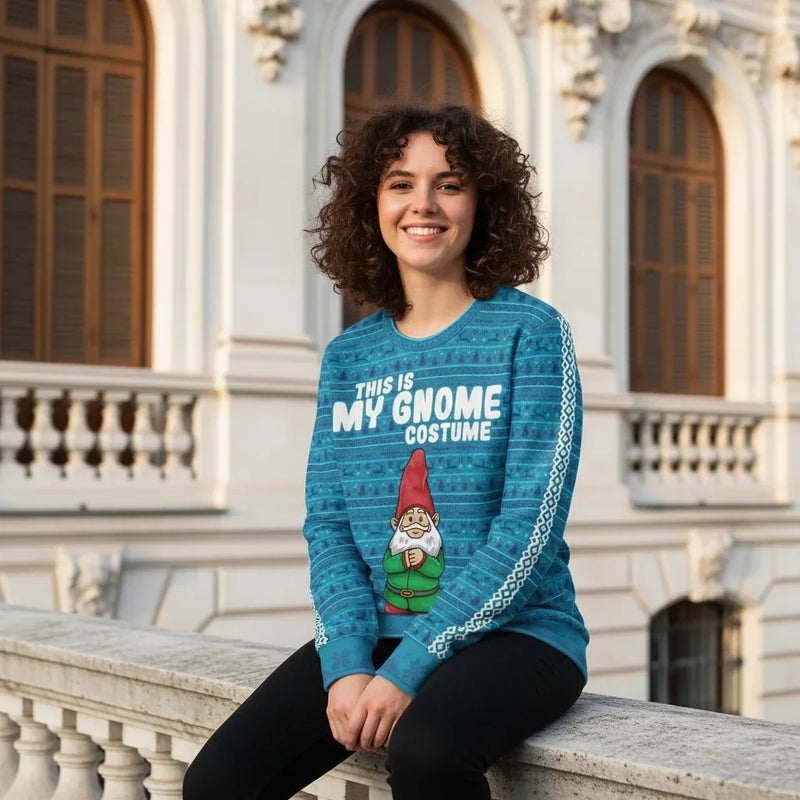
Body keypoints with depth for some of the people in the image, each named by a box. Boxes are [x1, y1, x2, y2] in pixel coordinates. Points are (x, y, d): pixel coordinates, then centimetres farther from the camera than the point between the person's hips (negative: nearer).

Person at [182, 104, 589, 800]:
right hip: (374, 632, 4)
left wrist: (409, 669, -17)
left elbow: (531, 524, -11)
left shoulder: (530, 333, -3)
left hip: (512, 632, -4)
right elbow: (327, 523, 5)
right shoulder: (348, 357, 11)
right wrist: (347, 663, -13)